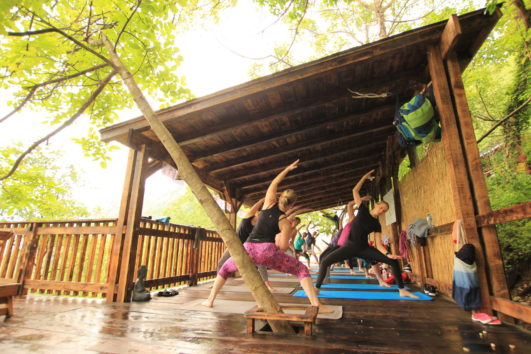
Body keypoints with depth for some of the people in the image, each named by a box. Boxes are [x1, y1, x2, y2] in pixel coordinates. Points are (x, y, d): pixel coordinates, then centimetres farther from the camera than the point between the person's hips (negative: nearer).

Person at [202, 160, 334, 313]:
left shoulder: (269, 203, 10)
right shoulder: (285, 222, 4)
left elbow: (273, 183, 26)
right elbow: (283, 248, 1)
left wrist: (287, 169, 33)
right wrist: (290, 235, 20)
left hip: (248, 249, 3)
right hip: (267, 251, -3)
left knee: (225, 268, 30)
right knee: (302, 270, 11)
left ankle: (210, 300, 32)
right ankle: (316, 305, -2)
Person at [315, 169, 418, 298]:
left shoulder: (377, 225, 3)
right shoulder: (363, 210, 1)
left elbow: (378, 244, -3)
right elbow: (355, 191, -3)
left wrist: (387, 254, -21)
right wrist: (365, 177, -5)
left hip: (364, 248, 2)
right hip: (349, 246, -2)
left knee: (394, 261, -10)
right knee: (325, 261, -20)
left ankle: (402, 290, 5)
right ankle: (317, 288, -5)